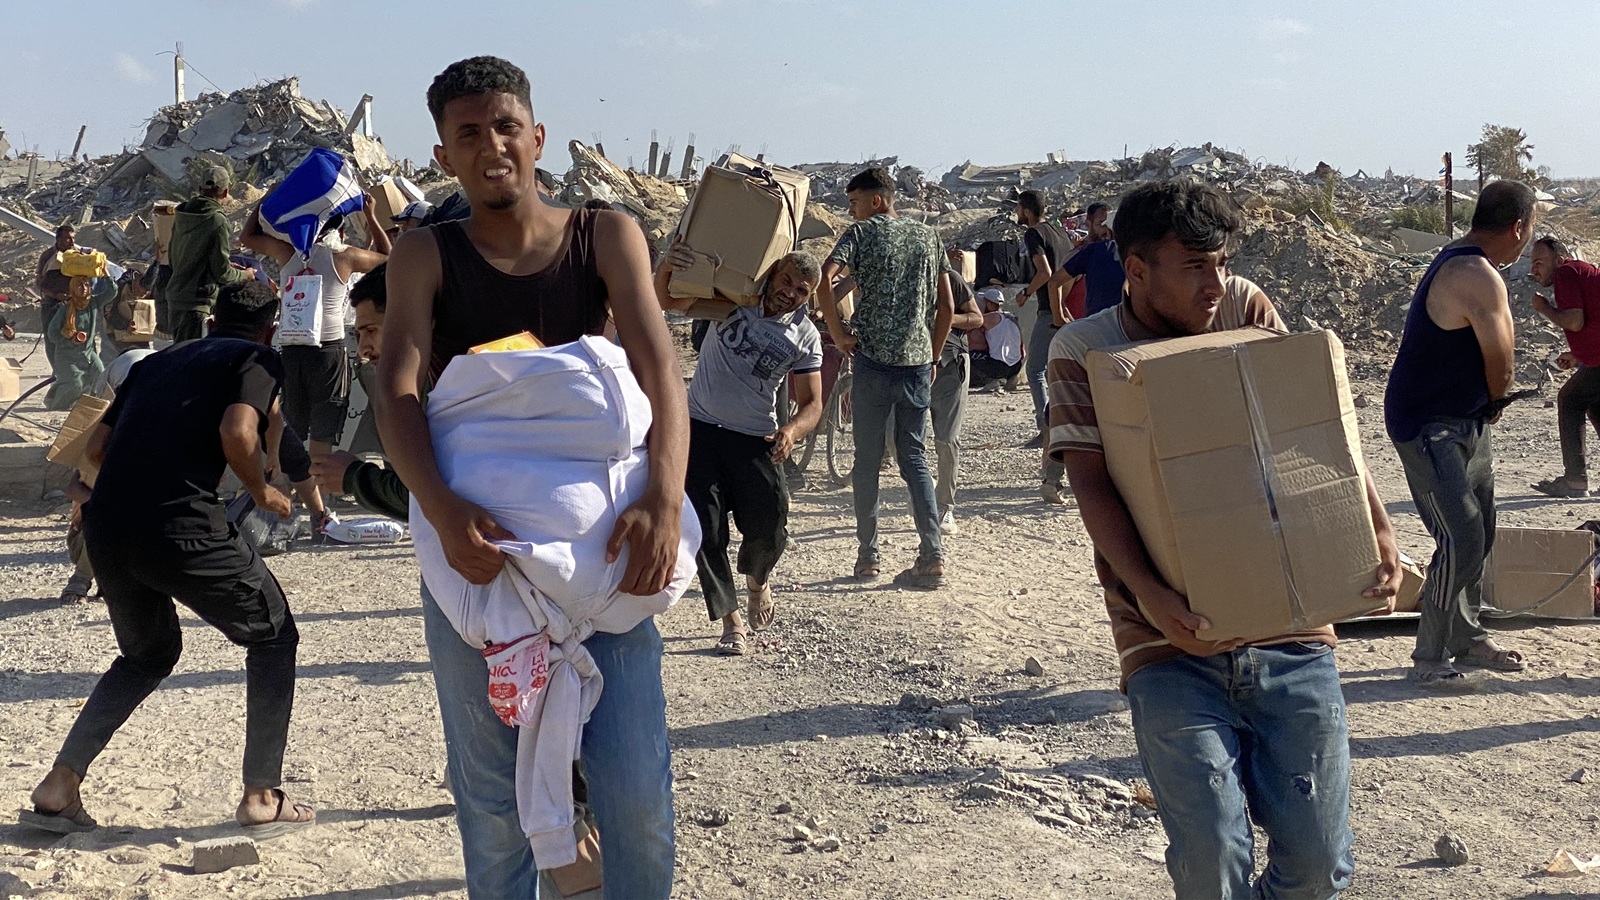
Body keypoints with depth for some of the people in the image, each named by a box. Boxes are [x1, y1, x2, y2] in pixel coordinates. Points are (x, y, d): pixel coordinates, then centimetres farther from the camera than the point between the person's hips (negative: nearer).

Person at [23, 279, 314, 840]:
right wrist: (262, 490, 5)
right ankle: (261, 799, 11)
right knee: (273, 637, 15)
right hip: (180, 527, -6)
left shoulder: (159, 361, 26)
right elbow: (237, 431, -11)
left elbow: (96, 446, 21)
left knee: (148, 653, 29)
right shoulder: (260, 359, 8)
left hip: (104, 526, 7)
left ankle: (58, 788, 19)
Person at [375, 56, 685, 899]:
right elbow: (397, 388, -11)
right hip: (473, 541, 0)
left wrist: (664, 499, -27)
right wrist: (441, 509, -30)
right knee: (493, 798, 7)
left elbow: (657, 367, -9)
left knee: (636, 791, -3)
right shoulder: (426, 254, 2)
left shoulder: (606, 236, 3)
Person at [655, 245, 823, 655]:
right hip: (699, 429, 0)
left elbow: (811, 403, -4)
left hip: (756, 440, 0)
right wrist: (666, 268, -36)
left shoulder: (805, 337, -4)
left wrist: (793, 430, -27)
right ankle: (731, 620, 9)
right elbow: (666, 301, -12)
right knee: (705, 529, -4)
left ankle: (756, 578, 26)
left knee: (770, 528, -10)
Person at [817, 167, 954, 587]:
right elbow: (947, 306, 11)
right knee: (915, 459, 8)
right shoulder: (928, 237, 12)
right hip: (917, 363, 4)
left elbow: (824, 280, -18)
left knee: (867, 460, 7)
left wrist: (838, 334, -9)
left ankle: (867, 556, 11)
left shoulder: (862, 233, -1)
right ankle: (932, 556, -2)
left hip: (873, 361, -4)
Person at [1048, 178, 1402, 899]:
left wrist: (1377, 530, -11)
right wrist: (1147, 590, -25)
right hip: (1172, 639, -3)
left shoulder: (1247, 311, 8)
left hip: (1289, 628, 3)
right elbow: (1091, 483, -10)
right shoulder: (1084, 351, 0)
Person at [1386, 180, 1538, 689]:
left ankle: (1467, 638, 29)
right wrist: (1493, 404, 4)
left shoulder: (1460, 261, 10)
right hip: (1428, 428, -11)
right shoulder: (1479, 279, -23)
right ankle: (1429, 659, -4)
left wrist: (1487, 407, 3)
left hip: (1468, 422, 11)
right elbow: (1501, 367, -15)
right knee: (1462, 540, -13)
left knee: (1478, 534, 16)